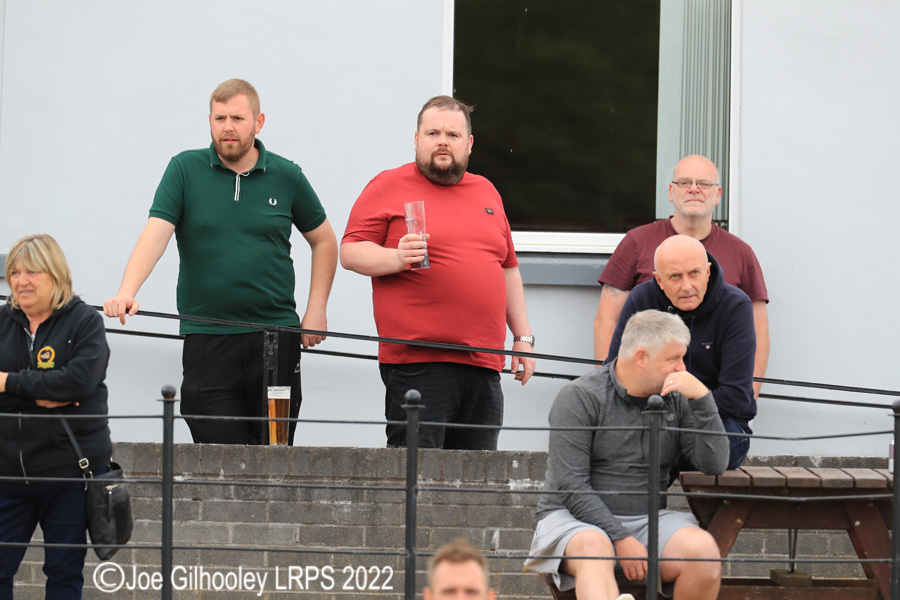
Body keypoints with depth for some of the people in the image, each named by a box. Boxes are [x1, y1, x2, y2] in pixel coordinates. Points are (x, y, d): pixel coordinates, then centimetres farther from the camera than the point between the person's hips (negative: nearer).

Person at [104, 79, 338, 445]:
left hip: (276, 332, 1)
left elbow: (323, 241, 19)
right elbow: (156, 234, -8)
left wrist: (316, 310, 9)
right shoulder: (185, 170, 3)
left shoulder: (286, 177, 7)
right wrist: (126, 293, -24)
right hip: (206, 339, -1)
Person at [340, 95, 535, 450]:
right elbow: (350, 252, -1)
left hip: (483, 365, 5)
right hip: (417, 363, -5)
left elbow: (509, 270, 26)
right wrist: (397, 258, -19)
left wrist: (523, 337, 20)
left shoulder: (486, 192, 21)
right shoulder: (388, 187, 4)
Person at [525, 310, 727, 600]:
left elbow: (714, 465, 1)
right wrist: (620, 538, -18)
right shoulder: (579, 398, -5)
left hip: (648, 520, 4)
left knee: (703, 549, -26)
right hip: (578, 520, -4)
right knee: (594, 547, -40)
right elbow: (571, 487, -11)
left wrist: (702, 398, -9)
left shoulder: (675, 400, 10)